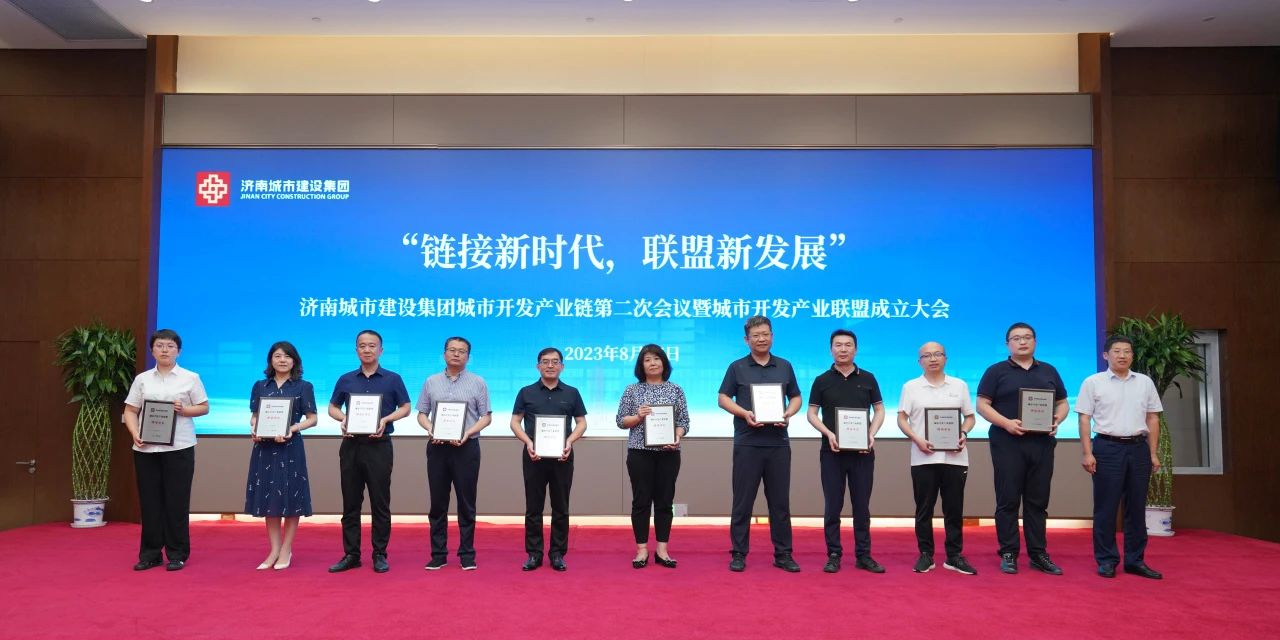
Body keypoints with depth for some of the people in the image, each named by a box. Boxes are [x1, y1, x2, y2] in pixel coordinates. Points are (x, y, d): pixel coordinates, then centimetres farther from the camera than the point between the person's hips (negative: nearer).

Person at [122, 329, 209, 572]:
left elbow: (204, 407, 5)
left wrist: (184, 410, -14)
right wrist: (135, 434, -9)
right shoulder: (142, 379, 10)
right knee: (149, 501, 6)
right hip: (146, 448, 2)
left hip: (178, 447, -2)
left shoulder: (190, 378, 4)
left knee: (176, 501, 1)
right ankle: (149, 554, 17)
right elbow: (130, 411, 8)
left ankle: (177, 555, 11)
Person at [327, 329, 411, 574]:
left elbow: (405, 407, 4)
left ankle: (380, 555, 10)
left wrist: (386, 419, -13)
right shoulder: (346, 380, 9)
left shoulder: (392, 379, 2)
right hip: (351, 445, 3)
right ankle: (351, 554, 15)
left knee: (380, 503, 1)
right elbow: (332, 407, 15)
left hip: (379, 446, -2)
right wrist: (343, 418, -7)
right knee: (350, 503, 7)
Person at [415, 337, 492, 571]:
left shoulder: (478, 382, 2)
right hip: (437, 447, 2)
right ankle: (438, 554, 14)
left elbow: (486, 416, -1)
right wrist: (430, 429, -11)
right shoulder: (431, 382, 9)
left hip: (467, 447, -2)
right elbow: (422, 414, 9)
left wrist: (468, 433, -16)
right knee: (438, 503, 6)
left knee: (466, 504, 2)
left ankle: (467, 554, 10)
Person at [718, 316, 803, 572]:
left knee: (780, 501, 7)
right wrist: (744, 413, -15)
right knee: (743, 501, 2)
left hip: (778, 443, 2)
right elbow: (723, 398, 2)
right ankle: (739, 553, 11)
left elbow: (796, 397, 14)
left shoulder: (785, 366, 11)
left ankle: (783, 554, 16)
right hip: (747, 443, -2)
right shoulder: (737, 367, 3)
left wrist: (788, 413, -7)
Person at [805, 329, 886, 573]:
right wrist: (828, 433, -14)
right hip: (832, 451, -1)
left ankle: (863, 555, 14)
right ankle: (833, 555, 10)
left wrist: (871, 434, -9)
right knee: (833, 506, 3)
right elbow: (811, 413, 2)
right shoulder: (822, 381, 3)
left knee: (862, 505, 6)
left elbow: (879, 410, 8)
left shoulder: (868, 378, 6)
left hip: (862, 451, 1)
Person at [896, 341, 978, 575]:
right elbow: (901, 419, 2)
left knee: (954, 509, 5)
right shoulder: (911, 387, 5)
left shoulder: (960, 385, 10)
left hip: (955, 457, 1)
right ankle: (925, 555, 13)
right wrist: (917, 440, -13)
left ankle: (954, 556, 14)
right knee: (924, 509, 4)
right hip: (923, 457, -1)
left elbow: (969, 416, 12)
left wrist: (963, 434, -8)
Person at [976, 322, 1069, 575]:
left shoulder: (1049, 371, 15)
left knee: (1038, 501, 7)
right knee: (1008, 500, 0)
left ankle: (1038, 554, 14)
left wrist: (1058, 420, -5)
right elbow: (982, 405, -3)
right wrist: (1006, 423, -17)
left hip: (1042, 443, 3)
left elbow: (1062, 402, 17)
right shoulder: (996, 371, 3)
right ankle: (1008, 554, 6)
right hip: (1007, 443, -3)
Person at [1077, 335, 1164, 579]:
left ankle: (1135, 560, 17)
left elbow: (1152, 418, 12)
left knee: (1136, 507, 8)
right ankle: (1106, 560, 8)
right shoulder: (1093, 383, 0)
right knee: (1106, 507, 0)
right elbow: (1084, 418, -2)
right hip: (1107, 447, -3)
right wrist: (1087, 453, -8)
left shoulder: (1145, 382, 10)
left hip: (1138, 447, 4)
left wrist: (1153, 453, 8)